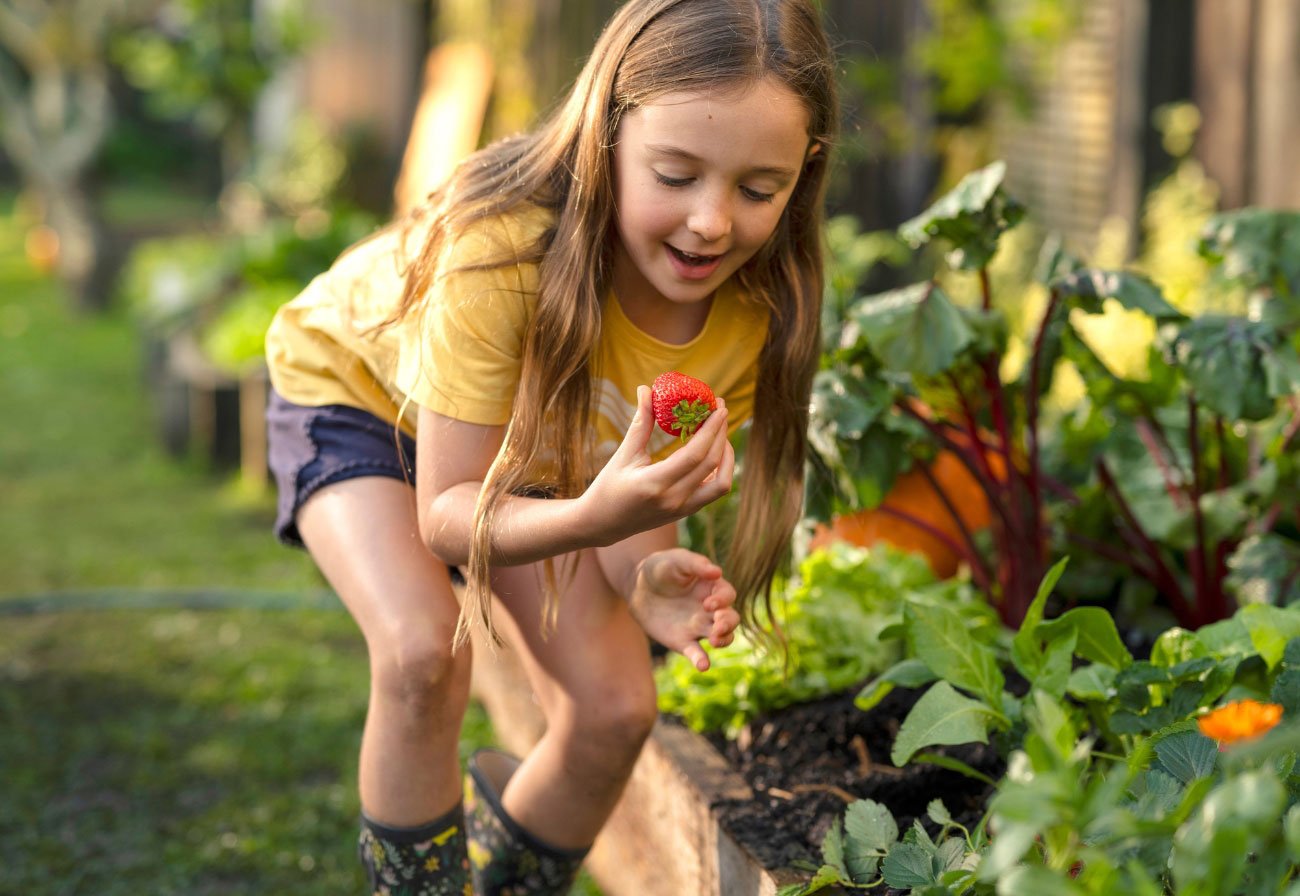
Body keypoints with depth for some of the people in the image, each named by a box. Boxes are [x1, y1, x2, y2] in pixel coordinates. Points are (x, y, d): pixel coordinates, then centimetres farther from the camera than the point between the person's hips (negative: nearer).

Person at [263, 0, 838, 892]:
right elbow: (446, 514, -34)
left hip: (535, 450, 4)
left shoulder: (752, 308, -26)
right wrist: (592, 517, -54)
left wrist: (647, 579, -39)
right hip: (355, 385, -4)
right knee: (426, 649, -30)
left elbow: (643, 492, -15)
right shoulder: (505, 247, -41)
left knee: (615, 712, -8)